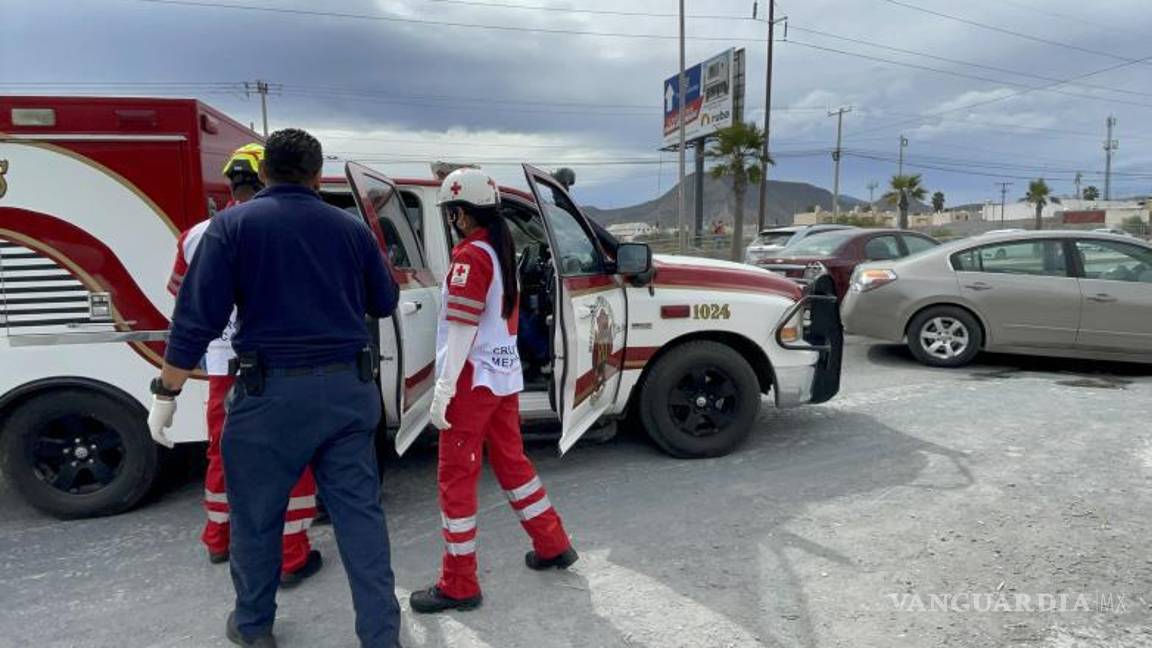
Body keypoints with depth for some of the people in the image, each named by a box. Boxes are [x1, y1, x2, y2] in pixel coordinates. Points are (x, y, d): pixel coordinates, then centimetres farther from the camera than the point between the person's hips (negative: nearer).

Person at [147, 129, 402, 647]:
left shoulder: (234, 224, -3)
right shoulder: (351, 228, 5)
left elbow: (198, 315, -8)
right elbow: (384, 303, 15)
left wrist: (166, 393, 0)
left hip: (271, 391, -2)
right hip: (349, 390, 3)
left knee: (256, 515, 17)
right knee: (360, 513, 9)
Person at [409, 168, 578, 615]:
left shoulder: (470, 257, -15)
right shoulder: (503, 249, 11)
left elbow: (461, 329, -20)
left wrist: (443, 390, -17)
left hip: (474, 380, -9)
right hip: (505, 376, 9)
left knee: (456, 477, 1)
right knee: (511, 461, 20)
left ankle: (458, 585, 11)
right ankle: (553, 546, 32)